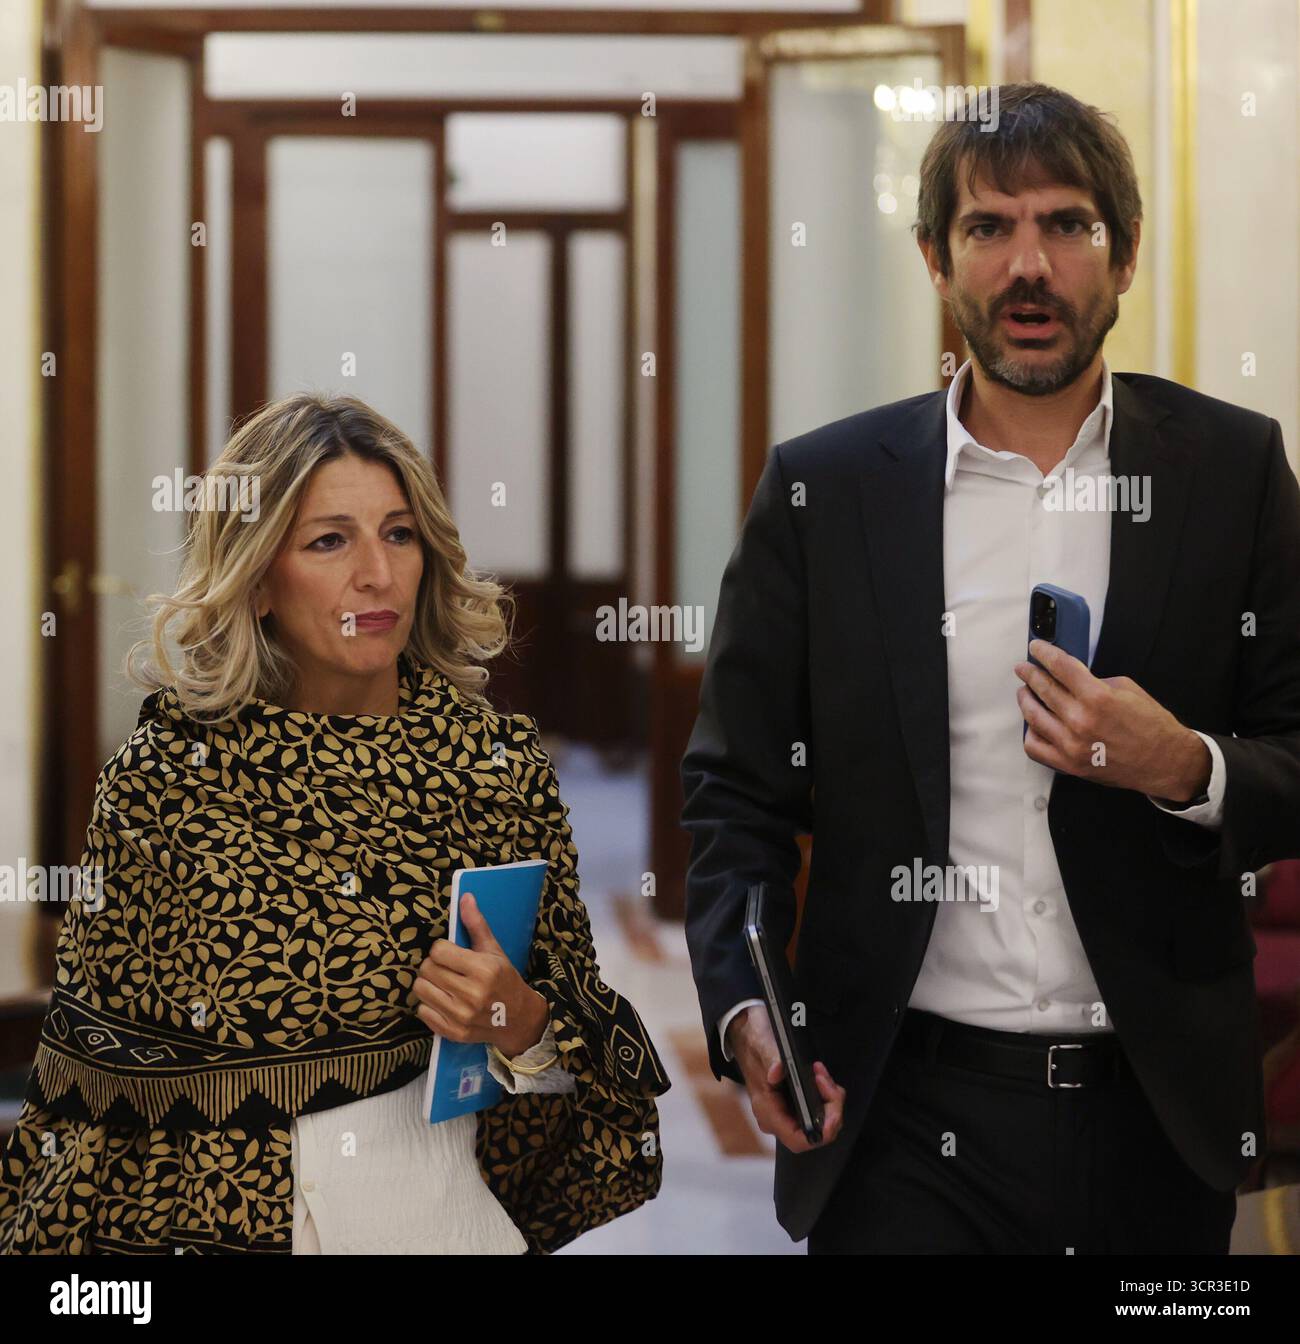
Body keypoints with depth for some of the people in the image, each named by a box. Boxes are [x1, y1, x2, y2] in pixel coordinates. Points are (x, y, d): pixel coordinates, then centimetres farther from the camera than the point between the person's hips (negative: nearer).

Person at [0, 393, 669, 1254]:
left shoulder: (498, 759, -5)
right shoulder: (163, 777, -9)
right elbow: (95, 1081, -2)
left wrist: (521, 1024, -20)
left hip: (456, 1213, 2)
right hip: (219, 1222, -1)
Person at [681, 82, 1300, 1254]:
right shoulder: (821, 489, 1)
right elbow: (738, 788, 2)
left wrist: (1187, 767, -17)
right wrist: (743, 1011, -13)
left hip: (1159, 1114, 1)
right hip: (905, 1117, -1)